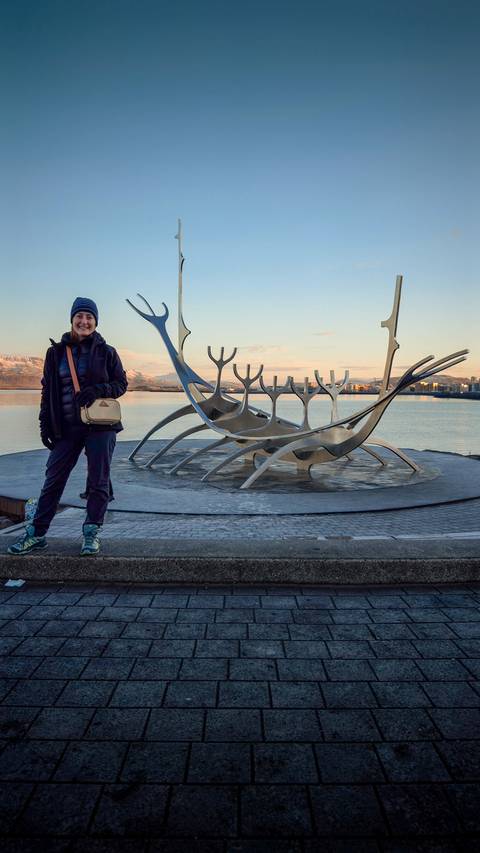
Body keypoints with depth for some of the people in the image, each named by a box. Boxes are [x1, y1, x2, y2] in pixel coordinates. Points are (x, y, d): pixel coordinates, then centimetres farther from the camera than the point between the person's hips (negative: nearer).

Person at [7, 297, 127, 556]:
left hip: (100, 425, -1)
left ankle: (91, 533, 16)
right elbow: (47, 389, 10)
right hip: (66, 427, 2)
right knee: (53, 479, 5)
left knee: (98, 481, 4)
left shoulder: (107, 352, 2)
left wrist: (98, 390, -17)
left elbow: (121, 383, 2)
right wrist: (45, 423, 3)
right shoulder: (56, 352, 7)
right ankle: (36, 533, 17)